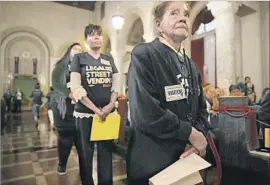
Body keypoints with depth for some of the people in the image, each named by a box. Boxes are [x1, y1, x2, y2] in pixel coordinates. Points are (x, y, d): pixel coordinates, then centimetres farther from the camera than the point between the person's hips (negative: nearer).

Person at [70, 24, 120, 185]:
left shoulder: (109, 60, 12)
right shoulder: (79, 58, 3)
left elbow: (116, 85, 8)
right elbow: (76, 88, -7)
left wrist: (110, 106, -9)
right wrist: (96, 109, -13)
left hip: (108, 114, 3)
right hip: (85, 114, -2)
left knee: (106, 153, 11)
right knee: (85, 154, 8)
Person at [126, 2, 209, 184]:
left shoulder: (191, 65, 10)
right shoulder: (143, 55, -15)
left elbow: (201, 110, 10)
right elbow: (145, 113, -26)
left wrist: (198, 139, -8)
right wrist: (189, 132, -15)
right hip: (151, 163, -7)